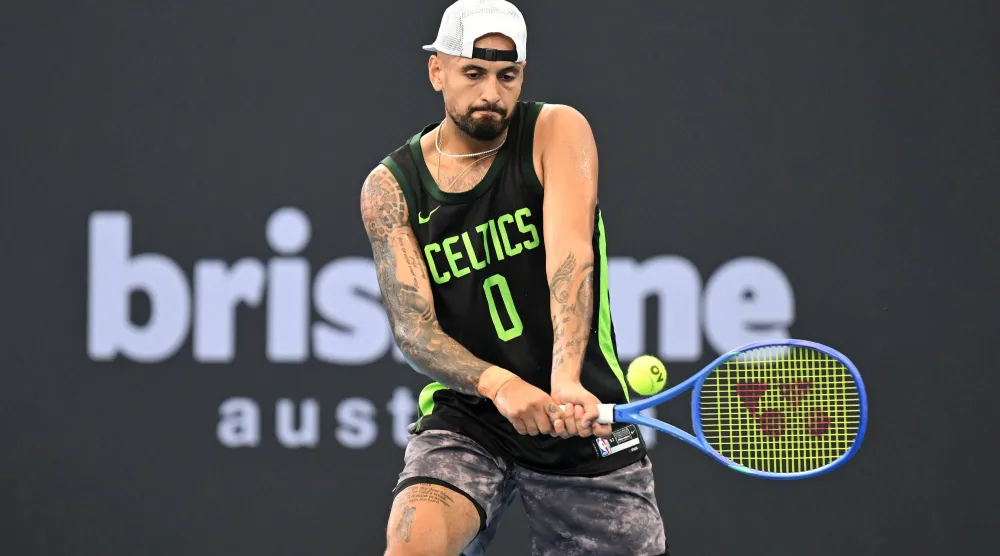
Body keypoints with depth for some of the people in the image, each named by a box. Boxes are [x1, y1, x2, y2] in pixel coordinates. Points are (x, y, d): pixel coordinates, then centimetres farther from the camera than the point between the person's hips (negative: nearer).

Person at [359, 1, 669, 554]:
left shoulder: (557, 131, -5)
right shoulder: (390, 187, -2)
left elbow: (570, 258, -21)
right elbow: (412, 327, -10)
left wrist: (566, 381, -37)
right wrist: (497, 384, -30)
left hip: (584, 421, 1)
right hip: (466, 420, 0)